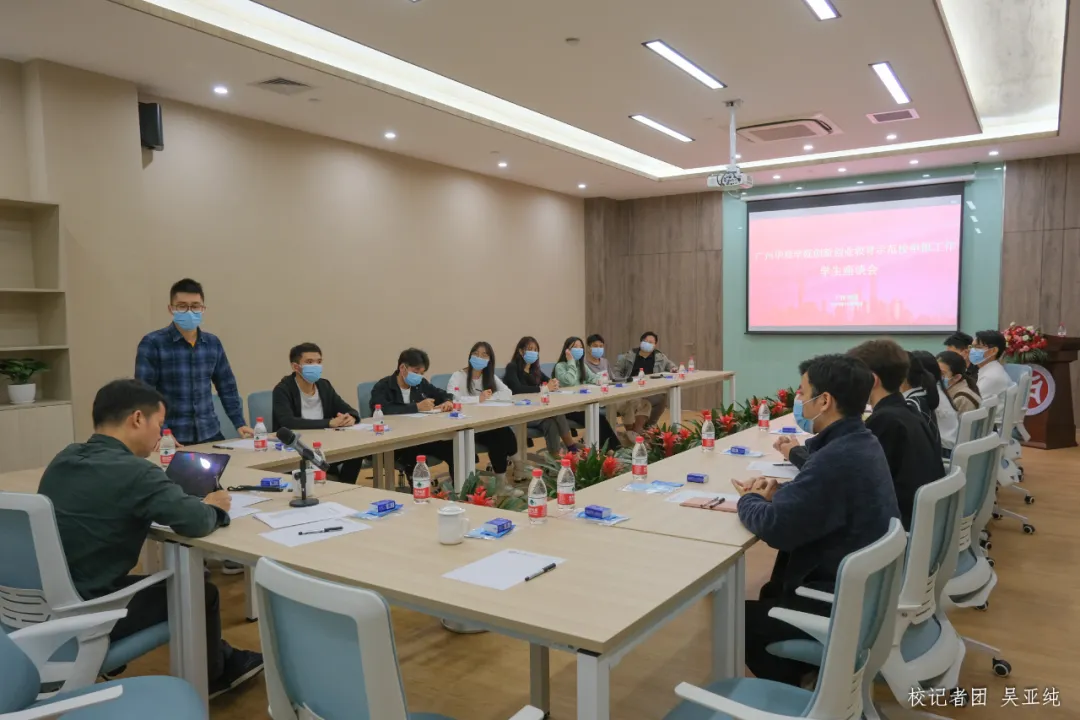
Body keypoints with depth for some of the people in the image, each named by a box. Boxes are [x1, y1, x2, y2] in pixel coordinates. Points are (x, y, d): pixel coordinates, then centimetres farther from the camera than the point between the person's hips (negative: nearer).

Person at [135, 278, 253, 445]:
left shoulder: (213, 343, 7)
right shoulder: (152, 343, -6)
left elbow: (227, 387, 14)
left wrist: (239, 423, 7)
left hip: (210, 434, 4)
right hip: (173, 438, -4)